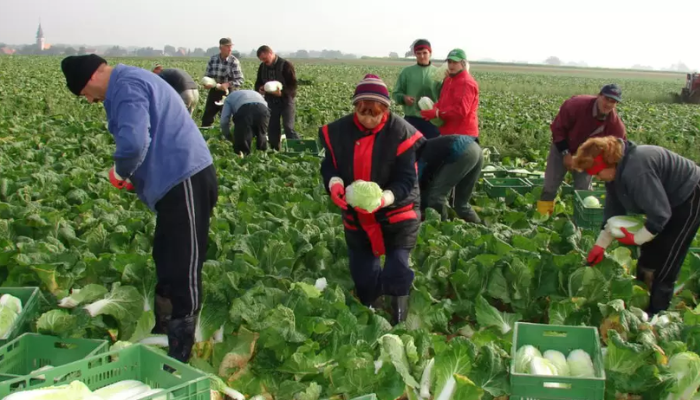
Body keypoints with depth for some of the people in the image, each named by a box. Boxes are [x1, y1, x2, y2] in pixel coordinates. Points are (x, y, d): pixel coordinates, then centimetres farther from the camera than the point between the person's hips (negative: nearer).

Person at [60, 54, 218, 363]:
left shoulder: (127, 86, -13)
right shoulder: (135, 81, 20)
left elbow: (133, 142, -28)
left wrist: (120, 172, -8)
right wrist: (133, 177, 13)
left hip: (186, 181, -11)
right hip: (179, 180, 11)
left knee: (183, 269, -6)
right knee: (166, 261, 20)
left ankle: (179, 355, 1)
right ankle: (163, 334, 33)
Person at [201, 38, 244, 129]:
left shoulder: (234, 61, -12)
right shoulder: (213, 59, -1)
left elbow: (240, 80, -16)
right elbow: (207, 75, 8)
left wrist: (227, 84, -30)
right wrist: (206, 83, -13)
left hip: (227, 93, -4)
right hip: (213, 91, 4)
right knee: (206, 117, 7)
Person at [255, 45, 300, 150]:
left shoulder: (285, 65, -14)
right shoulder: (262, 67, 4)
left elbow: (293, 85, -14)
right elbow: (258, 83, 15)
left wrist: (282, 92, -32)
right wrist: (259, 88, -11)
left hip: (285, 100, -5)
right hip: (271, 102, 5)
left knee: (289, 128, -12)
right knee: (273, 128, 7)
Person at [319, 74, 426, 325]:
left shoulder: (400, 132, -19)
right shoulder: (339, 131, -10)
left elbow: (407, 179, -19)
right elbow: (329, 165, -2)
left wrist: (385, 198, -38)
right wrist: (334, 183, -26)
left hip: (397, 214, -3)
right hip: (357, 216, 4)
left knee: (396, 273, -13)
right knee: (362, 275, 12)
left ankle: (399, 322, 15)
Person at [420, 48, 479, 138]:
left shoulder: (467, 83, -15)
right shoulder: (448, 80, 16)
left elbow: (461, 110, -24)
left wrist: (436, 113, -22)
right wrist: (435, 108, -2)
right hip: (447, 133, 10)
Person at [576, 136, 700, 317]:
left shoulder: (636, 170, -38)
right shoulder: (617, 170, -7)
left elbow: (660, 214, -34)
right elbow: (613, 210, 0)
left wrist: (635, 238, -22)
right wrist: (600, 245, -4)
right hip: (668, 200, 10)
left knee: (664, 267, -7)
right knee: (647, 259, 15)